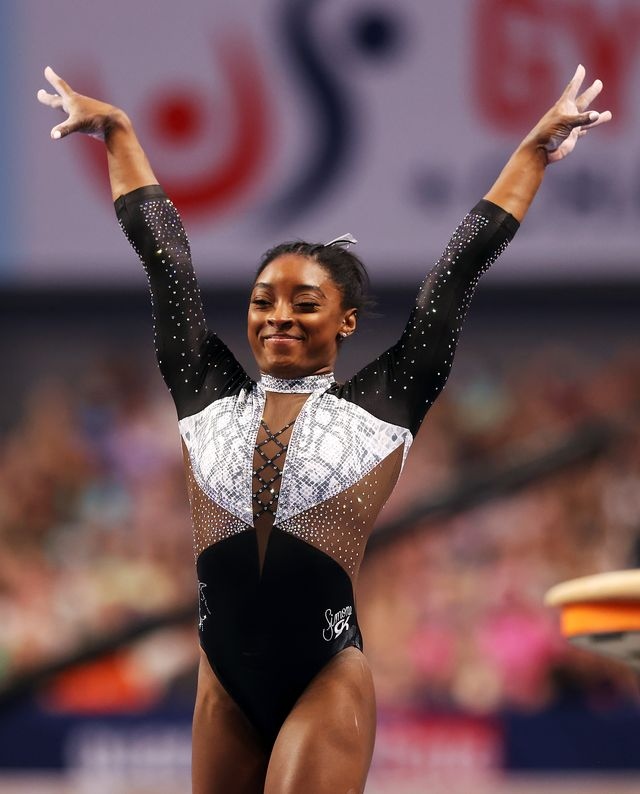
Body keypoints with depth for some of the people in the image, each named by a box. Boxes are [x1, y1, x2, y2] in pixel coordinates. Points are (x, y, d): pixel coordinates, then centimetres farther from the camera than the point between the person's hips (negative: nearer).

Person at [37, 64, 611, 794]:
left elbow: (462, 266, 7)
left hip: (326, 681, -3)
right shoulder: (208, 397, 9)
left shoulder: (380, 405, 3)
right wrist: (117, 132, 24)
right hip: (224, 680, 3)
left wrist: (536, 148, 12)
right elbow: (163, 254, 17)